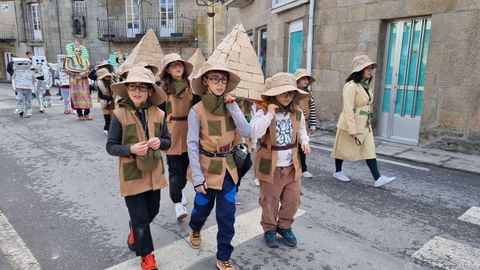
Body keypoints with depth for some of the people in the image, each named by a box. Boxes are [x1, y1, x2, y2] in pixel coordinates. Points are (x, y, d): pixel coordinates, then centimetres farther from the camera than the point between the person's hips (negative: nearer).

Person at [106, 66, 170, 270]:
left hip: (154, 173, 4)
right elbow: (110, 146, -8)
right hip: (131, 174, -4)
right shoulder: (119, 114, -13)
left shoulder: (158, 114, -4)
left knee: (152, 211, 20)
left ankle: (134, 234, 53)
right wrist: (131, 149, -25)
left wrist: (160, 142, -17)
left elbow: (168, 142, 5)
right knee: (140, 217, 6)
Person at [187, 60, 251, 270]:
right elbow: (192, 145, -13)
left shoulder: (230, 106, -1)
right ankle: (195, 229, 54)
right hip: (207, 167, -3)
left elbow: (246, 132, -12)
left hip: (228, 167, 3)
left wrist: (233, 106, -17)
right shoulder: (197, 111, -14)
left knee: (227, 215, 5)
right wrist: (197, 177, -15)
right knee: (203, 207, 19)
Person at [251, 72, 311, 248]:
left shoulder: (297, 113, 1)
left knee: (292, 200, 14)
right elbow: (255, 132, -32)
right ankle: (269, 229, 34)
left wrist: (304, 141, -1)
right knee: (270, 201, 11)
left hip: (292, 166, 5)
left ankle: (285, 226, 38)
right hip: (270, 166, -5)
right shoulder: (263, 112, -16)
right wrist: (270, 114, -33)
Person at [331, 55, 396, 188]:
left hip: (365, 125, 8)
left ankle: (377, 179, 3)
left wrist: (368, 122, 17)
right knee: (344, 149, 9)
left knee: (369, 150, 3)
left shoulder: (367, 85, 8)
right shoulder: (351, 86, -19)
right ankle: (337, 172, 28)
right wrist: (352, 130, -24)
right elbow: (348, 109, -22)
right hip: (351, 124, -8)